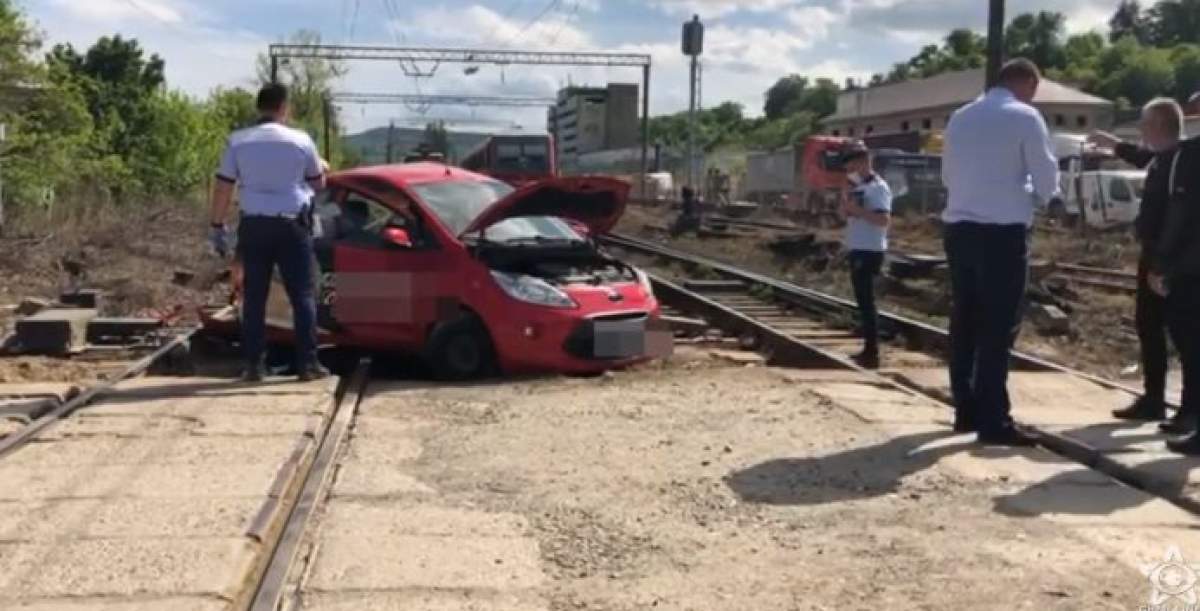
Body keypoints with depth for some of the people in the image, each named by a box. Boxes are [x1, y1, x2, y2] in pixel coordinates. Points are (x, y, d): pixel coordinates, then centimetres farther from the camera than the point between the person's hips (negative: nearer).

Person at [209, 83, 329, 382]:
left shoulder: (238, 141, 0)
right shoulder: (300, 140, -3)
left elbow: (223, 188, 0)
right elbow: (318, 184, 10)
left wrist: (218, 226, 8)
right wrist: (321, 167, 31)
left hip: (254, 225, 2)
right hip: (291, 225, -2)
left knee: (254, 297, 7)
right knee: (302, 295, 4)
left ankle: (254, 365, 6)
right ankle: (307, 363, 3)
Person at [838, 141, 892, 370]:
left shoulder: (877, 187, -13)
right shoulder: (857, 187, 15)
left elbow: (884, 219, -23)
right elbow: (845, 214, 17)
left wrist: (858, 209, -24)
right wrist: (846, 195, 3)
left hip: (870, 251, -9)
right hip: (857, 250, 9)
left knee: (866, 301, -9)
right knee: (862, 300, 12)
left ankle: (872, 353, -7)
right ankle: (868, 349, 19)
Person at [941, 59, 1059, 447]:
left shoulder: (960, 118, 13)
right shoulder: (1025, 117, -5)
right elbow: (1047, 179, -4)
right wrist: (1035, 198, 16)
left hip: (958, 227, 6)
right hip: (1003, 231, -6)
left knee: (964, 321, 11)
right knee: (999, 327, -3)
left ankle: (966, 411, 19)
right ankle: (994, 422, -1)